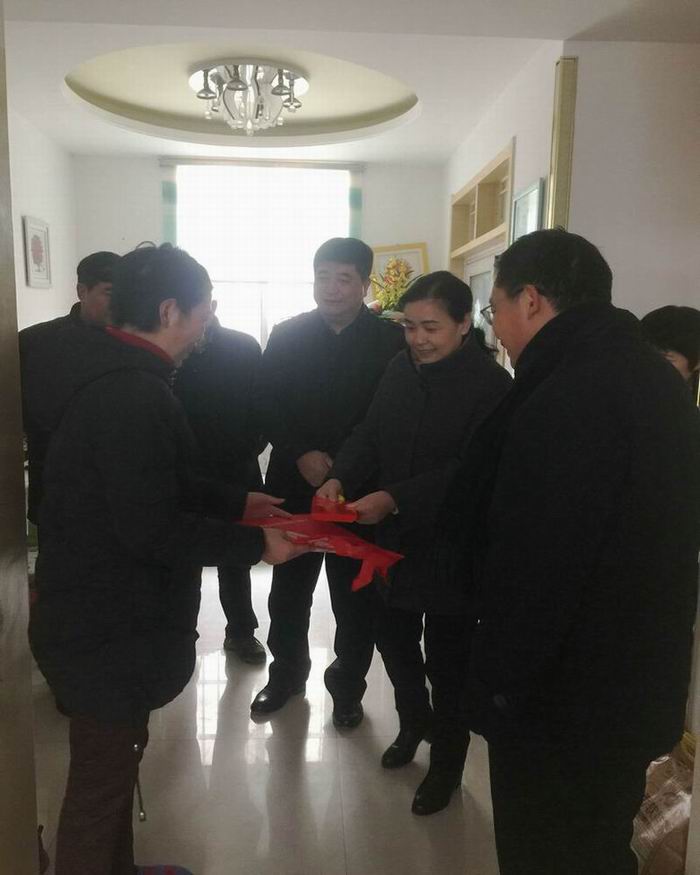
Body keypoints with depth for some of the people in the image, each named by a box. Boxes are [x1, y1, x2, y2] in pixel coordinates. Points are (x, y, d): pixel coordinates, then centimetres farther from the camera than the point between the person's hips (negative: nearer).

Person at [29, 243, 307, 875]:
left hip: (103, 614, 10)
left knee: (112, 766, 26)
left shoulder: (117, 378, 8)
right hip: (107, 630, -10)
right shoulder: (132, 396, -26)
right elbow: (153, 529, -26)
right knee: (100, 784, 9)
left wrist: (237, 502, 15)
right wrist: (255, 545, -17)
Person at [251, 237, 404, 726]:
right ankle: (287, 673, 36)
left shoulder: (392, 341, -3)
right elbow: (269, 409, 0)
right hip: (294, 486, 2)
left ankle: (348, 686, 31)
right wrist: (301, 455, -15)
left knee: (355, 598, 10)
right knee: (288, 591, 14)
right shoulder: (286, 336, 4)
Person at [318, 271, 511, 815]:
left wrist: (395, 498, -29)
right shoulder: (400, 369, 2)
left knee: (446, 658, 9)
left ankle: (447, 761, 33)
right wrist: (340, 477, -14)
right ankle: (413, 723, 47)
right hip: (396, 537, 6)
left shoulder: (491, 385, -17)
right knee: (393, 637, 19)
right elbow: (370, 434, 5)